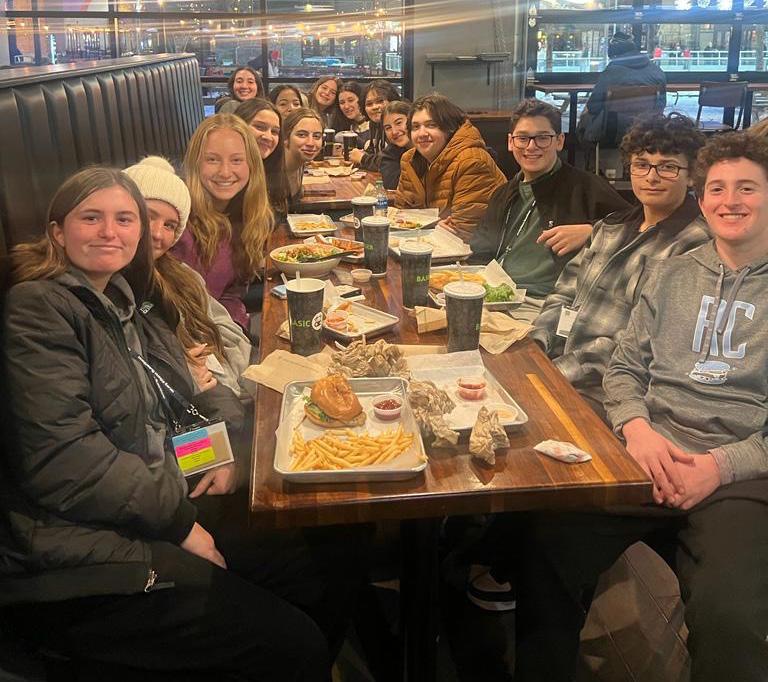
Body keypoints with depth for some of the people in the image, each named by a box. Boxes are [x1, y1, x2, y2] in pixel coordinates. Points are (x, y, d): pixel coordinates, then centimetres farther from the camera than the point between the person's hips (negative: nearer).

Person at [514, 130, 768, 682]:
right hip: (651, 453, 3)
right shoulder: (674, 275, 18)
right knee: (549, 546, -22)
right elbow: (626, 367, 16)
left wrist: (724, 464, -14)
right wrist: (638, 429, -5)